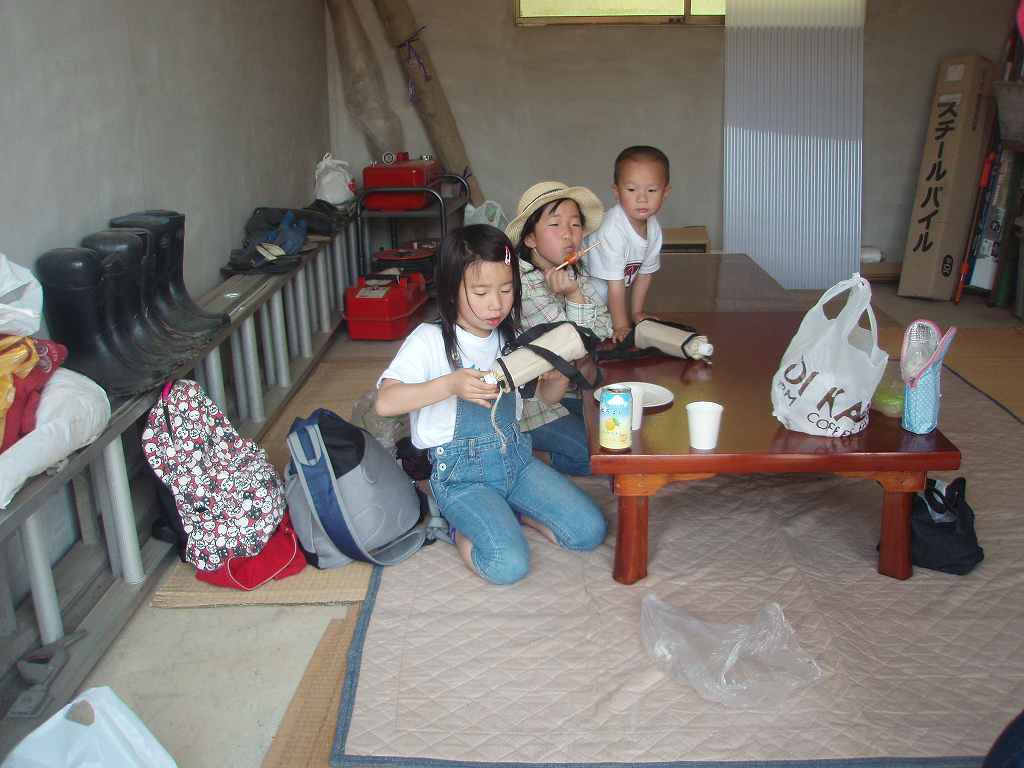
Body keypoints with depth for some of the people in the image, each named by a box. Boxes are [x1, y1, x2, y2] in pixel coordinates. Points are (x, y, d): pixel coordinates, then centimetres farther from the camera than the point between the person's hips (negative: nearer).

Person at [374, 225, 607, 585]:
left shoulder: (511, 336, 4)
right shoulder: (431, 340, -13)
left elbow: (548, 396, 14)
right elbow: (384, 402, -23)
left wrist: (559, 377, -11)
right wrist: (450, 384, -36)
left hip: (515, 457, 6)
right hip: (461, 472, -5)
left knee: (591, 531, -6)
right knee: (509, 565, -24)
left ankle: (506, 511, 13)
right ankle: (462, 531, 6)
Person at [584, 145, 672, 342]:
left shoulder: (654, 228, -10)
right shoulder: (612, 230, -35)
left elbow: (644, 273, 5)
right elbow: (615, 284, -27)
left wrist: (636, 313, 9)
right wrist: (621, 326, -20)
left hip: (610, 300, 7)